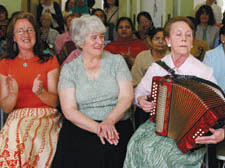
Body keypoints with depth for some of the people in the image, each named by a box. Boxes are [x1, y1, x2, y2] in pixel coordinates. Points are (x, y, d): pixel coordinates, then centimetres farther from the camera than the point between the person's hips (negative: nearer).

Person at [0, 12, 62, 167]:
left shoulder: (49, 61, 8)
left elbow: (54, 101, 1)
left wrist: (40, 92, -21)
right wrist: (13, 94, -16)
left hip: (46, 117, -1)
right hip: (17, 118, 2)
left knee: (26, 136, -32)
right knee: (13, 137, -32)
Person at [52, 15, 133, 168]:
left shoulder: (117, 61, 10)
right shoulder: (69, 69, 7)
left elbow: (127, 97, 1)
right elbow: (69, 110, -2)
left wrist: (109, 122, -18)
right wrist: (97, 128, -17)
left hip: (117, 125, 0)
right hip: (81, 126, 0)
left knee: (109, 153, -28)